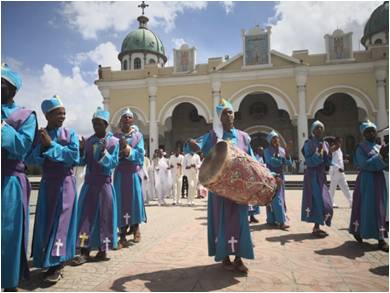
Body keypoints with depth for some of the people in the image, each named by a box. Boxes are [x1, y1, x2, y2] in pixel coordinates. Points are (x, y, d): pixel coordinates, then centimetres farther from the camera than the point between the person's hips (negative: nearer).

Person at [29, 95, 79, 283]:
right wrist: (42, 146, -17)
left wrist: (51, 144, -16)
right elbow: (32, 160, -1)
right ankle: (48, 260, 22)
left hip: (65, 183, -3)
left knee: (61, 221, -4)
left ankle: (57, 266, 3)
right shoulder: (39, 134, 5)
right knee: (45, 221, 7)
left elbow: (75, 156, -15)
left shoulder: (70, 133, -2)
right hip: (47, 183, 3)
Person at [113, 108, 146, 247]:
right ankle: (122, 236, 6)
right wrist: (120, 149, -20)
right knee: (121, 202, -1)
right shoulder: (115, 136, 5)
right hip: (120, 174, 0)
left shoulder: (138, 136, 3)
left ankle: (136, 228, 26)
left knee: (135, 199, 5)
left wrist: (127, 148, -17)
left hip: (133, 173, 0)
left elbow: (140, 154, -7)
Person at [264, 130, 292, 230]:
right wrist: (276, 152, -22)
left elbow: (289, 163, 2)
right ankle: (281, 221, -10)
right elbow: (272, 162, -23)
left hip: (280, 176, 7)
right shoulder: (267, 151, -9)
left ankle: (271, 220, 21)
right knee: (276, 199, -10)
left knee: (280, 198, 11)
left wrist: (287, 154, -14)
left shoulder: (282, 150, 7)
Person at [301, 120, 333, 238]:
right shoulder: (309, 144, -9)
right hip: (312, 175, -7)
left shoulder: (325, 144, 11)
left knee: (324, 201, 9)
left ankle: (317, 226, 19)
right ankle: (316, 228, -1)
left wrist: (328, 153, -8)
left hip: (322, 175, 8)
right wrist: (318, 153, -25)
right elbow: (309, 162, -15)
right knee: (317, 200, -10)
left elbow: (328, 163, 9)